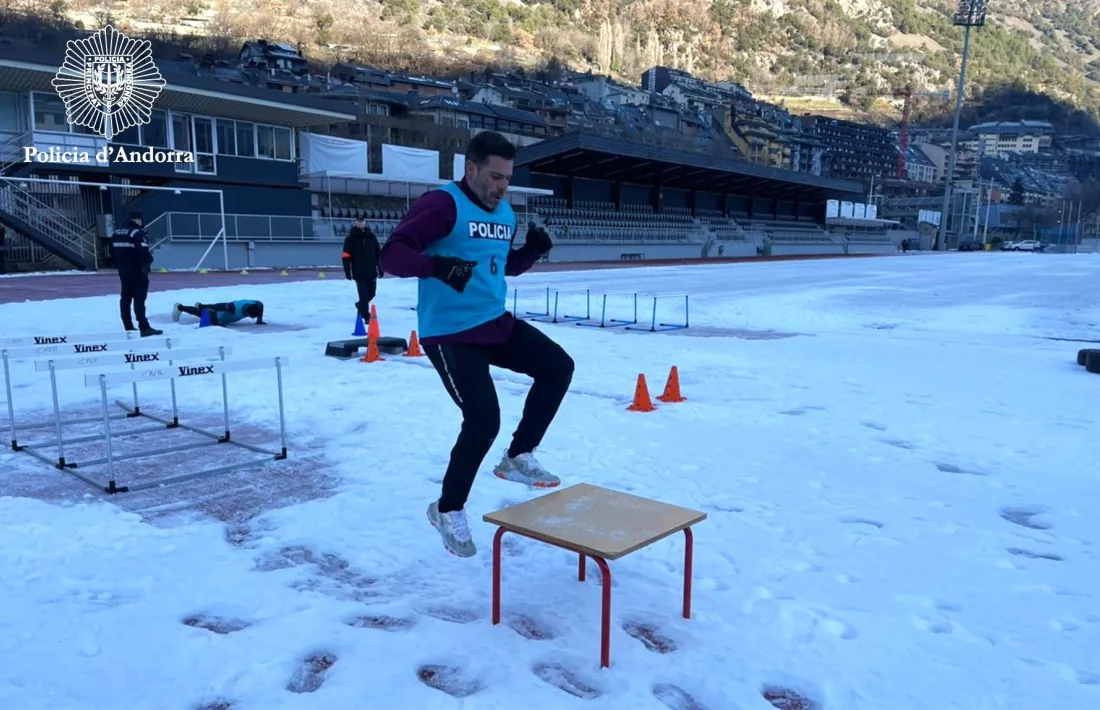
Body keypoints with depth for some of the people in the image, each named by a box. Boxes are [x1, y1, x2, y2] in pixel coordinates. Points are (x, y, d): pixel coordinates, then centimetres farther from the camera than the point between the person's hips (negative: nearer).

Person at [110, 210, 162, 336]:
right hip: (138, 271, -8)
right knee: (139, 298, -10)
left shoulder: (116, 233, 13)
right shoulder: (137, 233, -15)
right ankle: (144, 328, -13)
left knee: (125, 299, 10)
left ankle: (128, 327, 15)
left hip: (124, 271, 8)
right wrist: (149, 258, -4)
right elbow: (143, 251, -23)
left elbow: (112, 252, 17)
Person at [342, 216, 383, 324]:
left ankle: (360, 305, 40)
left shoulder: (372, 237, 7)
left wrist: (380, 269, 9)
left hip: (371, 272, 4)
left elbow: (378, 254, 12)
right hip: (359, 273, -4)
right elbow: (346, 256, -6)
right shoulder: (350, 238, -4)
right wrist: (347, 271, -12)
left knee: (371, 293, 13)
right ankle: (366, 317, -1)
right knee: (364, 294, -8)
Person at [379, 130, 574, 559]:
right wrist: (437, 265, -39)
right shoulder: (442, 204, -14)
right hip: (449, 334, -8)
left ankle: (518, 458, 16)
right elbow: (392, 254, -21)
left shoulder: (504, 212, 12)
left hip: (497, 323, 9)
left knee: (558, 366, 3)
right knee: (483, 420, -13)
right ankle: (448, 510, 11)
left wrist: (532, 251, 3)